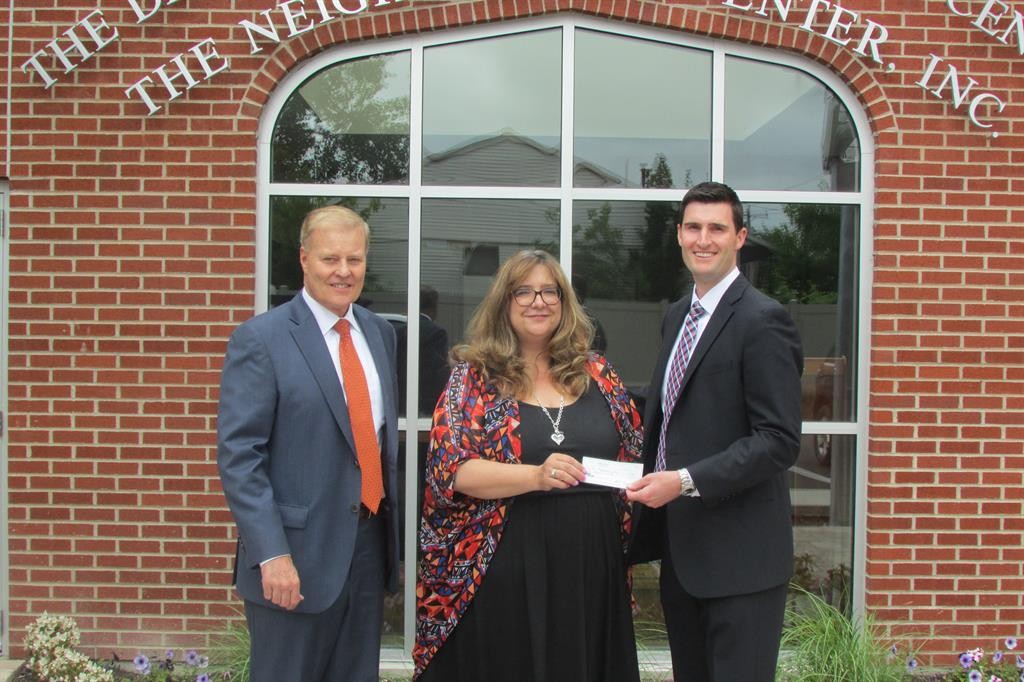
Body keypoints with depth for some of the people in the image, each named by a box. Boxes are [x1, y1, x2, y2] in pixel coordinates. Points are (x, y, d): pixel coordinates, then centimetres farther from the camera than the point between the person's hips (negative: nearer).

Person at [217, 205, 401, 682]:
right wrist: (272, 554, -20)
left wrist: (391, 529, 14)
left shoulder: (380, 333, 10)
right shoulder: (260, 339, -10)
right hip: (298, 554, -6)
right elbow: (238, 456, -14)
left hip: (370, 544, 6)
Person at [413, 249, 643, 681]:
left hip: (590, 567, 3)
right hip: (502, 571, -3)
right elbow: (451, 470, -11)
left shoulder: (596, 374, 9)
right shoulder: (474, 376, -1)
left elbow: (633, 457, 16)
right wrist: (536, 475, -24)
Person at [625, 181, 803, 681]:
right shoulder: (676, 316, 14)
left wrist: (687, 481, -24)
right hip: (681, 547, 8)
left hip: (739, 554, -8)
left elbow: (779, 440, -18)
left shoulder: (763, 320, -13)